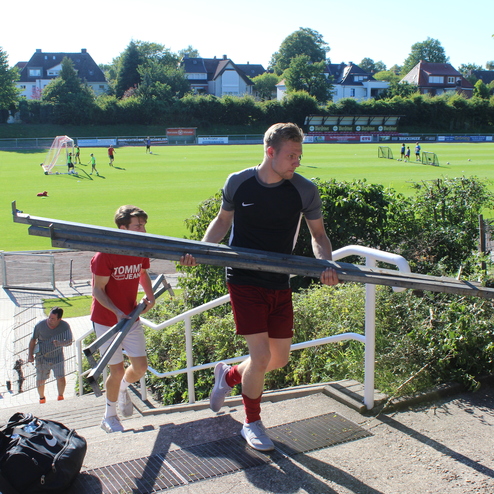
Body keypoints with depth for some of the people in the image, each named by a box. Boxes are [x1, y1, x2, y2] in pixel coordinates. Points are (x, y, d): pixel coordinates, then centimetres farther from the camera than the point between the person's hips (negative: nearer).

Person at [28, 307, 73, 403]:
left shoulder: (65, 326, -16)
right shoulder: (40, 325, -16)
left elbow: (69, 341, -14)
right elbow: (33, 340, -1)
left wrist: (60, 343, -35)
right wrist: (30, 354, -2)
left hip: (57, 357, 0)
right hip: (42, 357, 0)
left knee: (61, 379, -8)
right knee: (40, 380, 3)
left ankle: (60, 396, 21)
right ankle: (42, 397, 32)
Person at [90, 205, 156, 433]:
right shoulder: (105, 255, -22)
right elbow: (97, 290, -17)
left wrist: (150, 295, -1)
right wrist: (118, 313, -27)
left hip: (131, 318, 5)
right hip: (106, 320, -5)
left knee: (140, 367, 3)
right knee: (117, 370, -1)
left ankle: (122, 389, 39)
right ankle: (109, 416, 24)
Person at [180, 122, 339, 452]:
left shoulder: (305, 190, -5)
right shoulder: (237, 183, -6)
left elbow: (318, 234, 4)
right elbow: (223, 220, 10)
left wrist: (325, 264, -16)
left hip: (280, 285, 3)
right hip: (245, 281, -3)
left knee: (280, 358, 8)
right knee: (261, 355, -9)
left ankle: (229, 376, 40)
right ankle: (252, 423, 18)